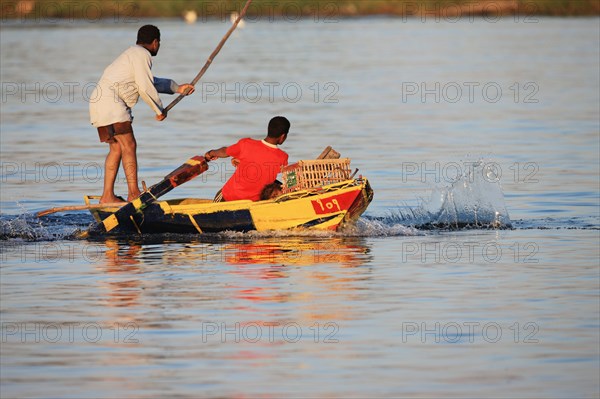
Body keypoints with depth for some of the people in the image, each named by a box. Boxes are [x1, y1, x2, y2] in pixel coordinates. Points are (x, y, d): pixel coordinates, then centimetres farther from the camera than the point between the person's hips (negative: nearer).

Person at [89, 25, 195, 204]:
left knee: (116, 148, 12)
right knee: (129, 145, -10)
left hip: (100, 102, 10)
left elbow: (151, 82, 35)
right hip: (110, 102, -10)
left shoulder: (133, 53, 24)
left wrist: (177, 88, 36)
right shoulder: (142, 55, -8)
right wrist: (159, 110, -1)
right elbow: (145, 88, -13)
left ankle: (107, 196, 12)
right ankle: (133, 193, -13)